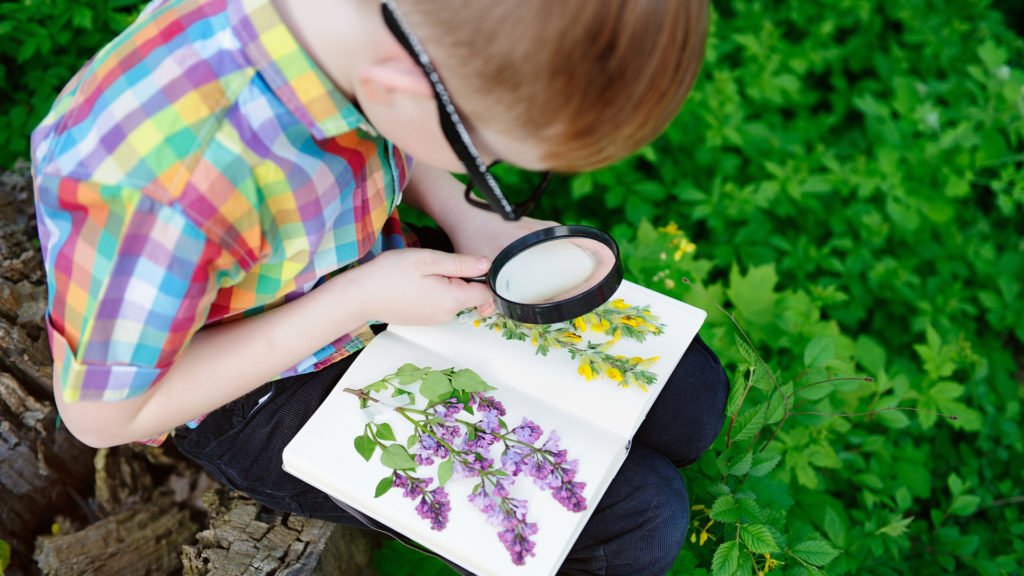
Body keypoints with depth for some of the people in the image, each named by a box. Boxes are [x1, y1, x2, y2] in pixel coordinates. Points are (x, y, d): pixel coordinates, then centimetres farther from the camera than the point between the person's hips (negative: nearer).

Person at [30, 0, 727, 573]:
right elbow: (103, 416, -22)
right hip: (264, 397, -5)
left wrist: (470, 219, -13)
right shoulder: (158, 177, -40)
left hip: (376, 278, 6)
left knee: (693, 398, 4)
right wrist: (358, 302, -27)